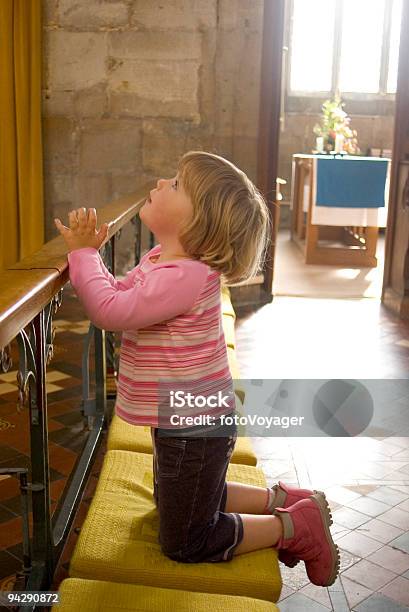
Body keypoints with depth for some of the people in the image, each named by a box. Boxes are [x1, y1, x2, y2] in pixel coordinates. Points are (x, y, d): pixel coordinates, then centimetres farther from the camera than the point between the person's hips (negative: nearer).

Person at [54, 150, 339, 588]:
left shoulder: (184, 276, -30)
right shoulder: (162, 258, 2)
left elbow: (111, 310, -34)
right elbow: (117, 296, 9)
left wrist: (84, 254, -20)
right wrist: (88, 254, -6)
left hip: (194, 429, -10)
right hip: (184, 420, 10)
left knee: (184, 544, 7)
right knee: (173, 502, 30)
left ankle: (297, 526, 14)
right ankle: (280, 499, 29)